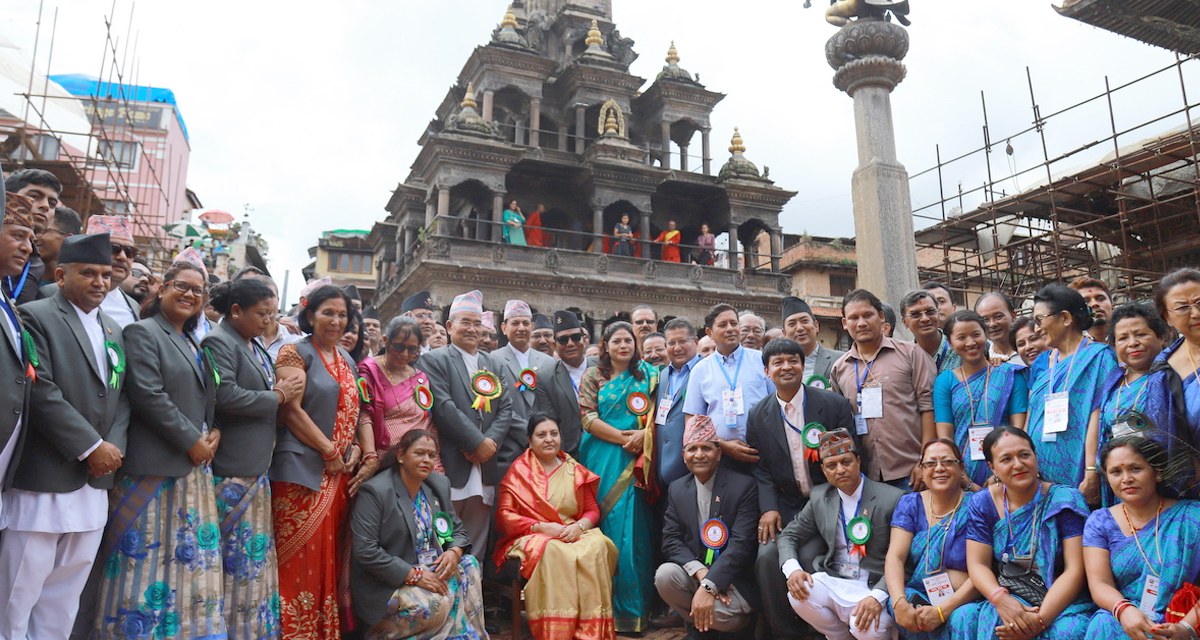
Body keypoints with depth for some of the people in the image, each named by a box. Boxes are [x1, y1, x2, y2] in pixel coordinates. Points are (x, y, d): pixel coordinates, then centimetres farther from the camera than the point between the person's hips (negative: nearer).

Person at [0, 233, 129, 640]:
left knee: (64, 597, 14)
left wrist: (114, 445, -3)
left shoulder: (113, 331, 16)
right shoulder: (35, 317, -7)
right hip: (43, 481, -7)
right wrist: (92, 447, -15)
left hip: (94, 484, 7)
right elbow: (42, 393, -16)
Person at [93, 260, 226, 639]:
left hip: (194, 465, 8)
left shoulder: (194, 345, 18)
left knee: (191, 560, 9)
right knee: (147, 558, 0)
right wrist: (192, 441, -14)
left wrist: (214, 433, 2)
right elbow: (148, 395, -16)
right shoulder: (143, 332, -5)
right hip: (154, 467, -8)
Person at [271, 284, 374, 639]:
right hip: (303, 469, -6)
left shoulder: (346, 360, 17)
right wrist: (330, 451, -11)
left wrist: (359, 450, 1)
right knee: (301, 560, -5)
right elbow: (291, 410, -11)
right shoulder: (295, 352, -3)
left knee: (331, 557, 10)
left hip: (340, 472, 6)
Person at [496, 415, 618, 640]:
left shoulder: (576, 471, 17)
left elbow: (593, 510, 15)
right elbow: (505, 515, -1)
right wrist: (541, 527, -13)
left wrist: (579, 526, -9)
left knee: (596, 546, -31)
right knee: (554, 552, -38)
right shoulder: (518, 471, 7)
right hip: (532, 538, -3)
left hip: (574, 535, 3)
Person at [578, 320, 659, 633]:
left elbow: (657, 411, 5)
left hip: (635, 460, 1)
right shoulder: (593, 376, 8)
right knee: (605, 525, -1)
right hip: (602, 459, 0)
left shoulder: (648, 374, 12)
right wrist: (623, 438, -10)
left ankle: (634, 608, 6)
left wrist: (641, 435, -13)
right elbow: (588, 418, -2)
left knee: (633, 528, -3)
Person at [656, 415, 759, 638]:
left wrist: (708, 586, -27)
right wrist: (700, 572, -21)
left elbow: (741, 544, -18)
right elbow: (670, 540, -2)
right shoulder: (677, 489, 6)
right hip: (693, 575, 4)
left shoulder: (744, 486, -9)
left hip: (734, 580, -4)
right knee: (665, 575, -26)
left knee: (714, 614, -31)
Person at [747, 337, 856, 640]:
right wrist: (768, 508, -10)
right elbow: (760, 468, 5)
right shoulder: (758, 415, 5)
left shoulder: (834, 404, -3)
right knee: (768, 556, -20)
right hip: (784, 507, 2)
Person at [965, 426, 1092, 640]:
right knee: (992, 621, -31)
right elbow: (977, 564, 1)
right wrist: (1000, 598, -21)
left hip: (1063, 602, -1)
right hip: (1011, 596, 1)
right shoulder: (982, 503, 3)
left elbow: (1075, 570, -10)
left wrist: (1041, 619, -21)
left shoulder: (1065, 500, -4)